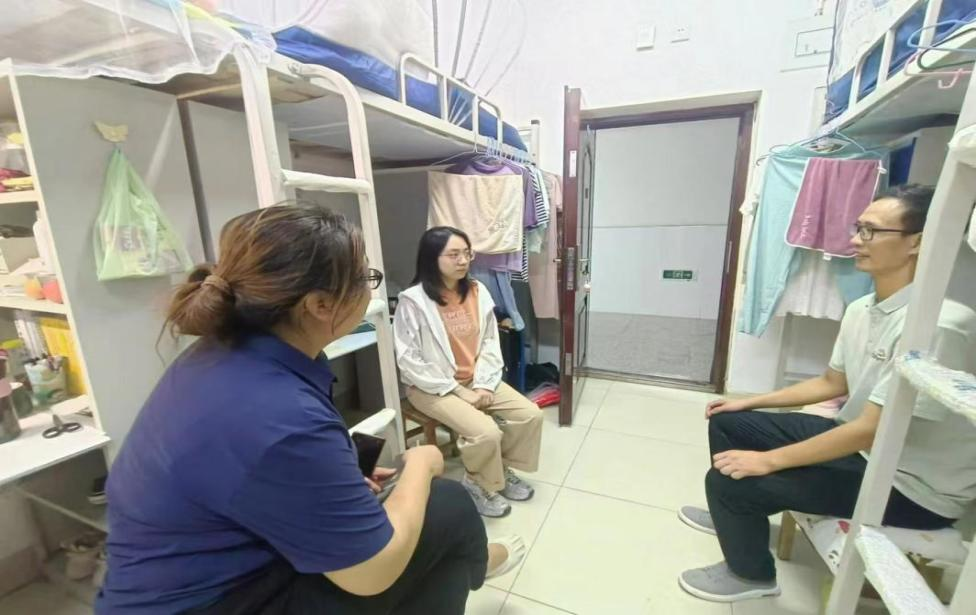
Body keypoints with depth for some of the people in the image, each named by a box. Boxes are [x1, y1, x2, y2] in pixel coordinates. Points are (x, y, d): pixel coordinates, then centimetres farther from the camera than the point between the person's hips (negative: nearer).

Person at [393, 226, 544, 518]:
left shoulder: (477, 291, -1)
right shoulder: (413, 301, -18)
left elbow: (490, 342, 4)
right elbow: (409, 361, -18)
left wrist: (484, 384, -9)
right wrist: (457, 392, -18)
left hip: (477, 381, 6)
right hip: (433, 388, -6)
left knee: (530, 415, -4)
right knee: (486, 432, -24)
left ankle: (503, 468, 22)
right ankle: (479, 484, 9)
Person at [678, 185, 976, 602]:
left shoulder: (939, 326, -28)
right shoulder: (860, 309, 1)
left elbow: (871, 430, -29)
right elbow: (832, 383, 13)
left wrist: (768, 461, -24)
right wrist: (749, 402, 11)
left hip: (911, 486, -8)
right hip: (860, 442, 9)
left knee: (729, 478, -20)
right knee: (726, 423, 7)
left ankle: (751, 574, 12)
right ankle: (734, 515, 33)